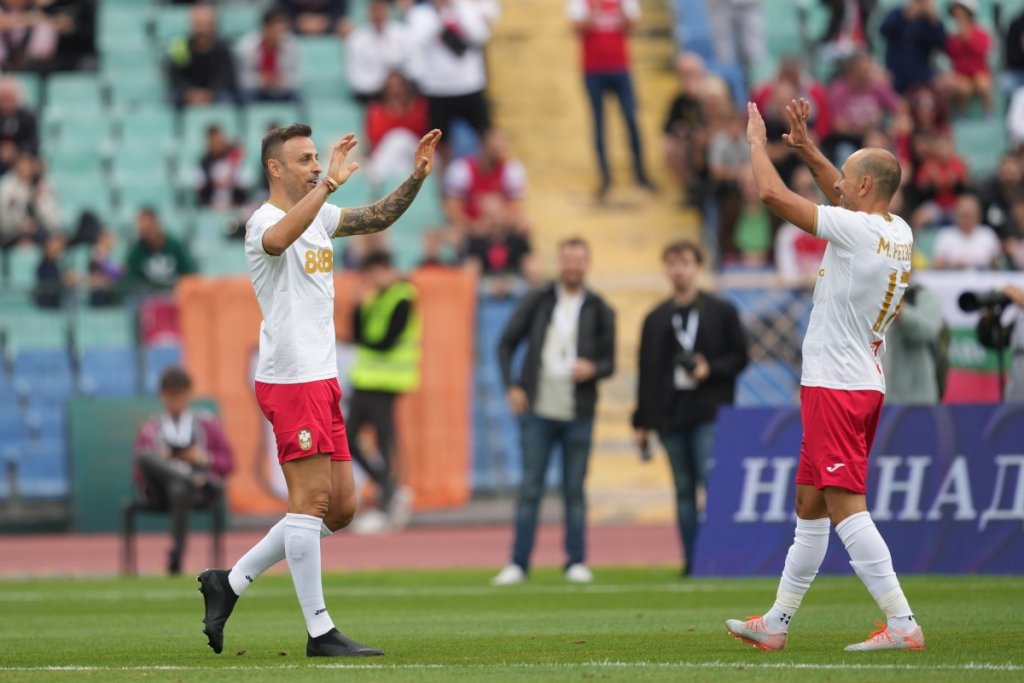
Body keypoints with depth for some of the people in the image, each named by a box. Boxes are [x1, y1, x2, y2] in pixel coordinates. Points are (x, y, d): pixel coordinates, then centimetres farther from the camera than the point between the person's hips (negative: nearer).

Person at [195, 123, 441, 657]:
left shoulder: (317, 213, 16)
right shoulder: (263, 221, -12)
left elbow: (377, 218, 22)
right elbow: (279, 238, -36)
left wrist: (417, 176, 8)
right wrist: (330, 182, -40)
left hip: (321, 379, 9)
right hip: (290, 380, -9)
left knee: (340, 508, 9)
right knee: (311, 501, -8)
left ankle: (229, 583, 16)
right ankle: (320, 632, -5)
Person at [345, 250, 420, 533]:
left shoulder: (402, 300, -9)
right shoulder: (376, 298, 16)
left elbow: (387, 342, -15)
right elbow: (358, 335, 11)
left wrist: (362, 340, -1)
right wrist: (360, 308, -1)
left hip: (384, 384, -9)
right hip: (364, 381, 9)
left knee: (384, 443, -5)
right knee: (348, 439, 6)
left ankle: (386, 509, 0)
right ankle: (392, 491, 16)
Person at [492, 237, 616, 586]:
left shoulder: (600, 311, 6)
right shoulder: (537, 301, 6)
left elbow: (610, 361, 6)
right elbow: (507, 343, 10)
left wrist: (593, 369, -16)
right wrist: (511, 385, -2)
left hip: (578, 413, 0)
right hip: (537, 410, 0)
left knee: (575, 489, 3)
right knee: (529, 489, -1)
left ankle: (576, 562, 9)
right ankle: (518, 563, 2)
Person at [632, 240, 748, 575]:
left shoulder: (721, 312, 6)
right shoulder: (656, 319, 15)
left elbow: (739, 357, 5)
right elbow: (646, 372, 15)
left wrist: (711, 369, -14)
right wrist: (641, 422, 11)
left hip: (710, 413, -4)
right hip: (670, 416, 4)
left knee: (712, 483, -14)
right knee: (684, 490, 4)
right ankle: (691, 561, 5)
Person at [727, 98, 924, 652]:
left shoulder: (856, 229, -16)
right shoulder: (899, 234, 9)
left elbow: (772, 194, -15)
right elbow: (839, 194, 31)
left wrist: (757, 142, 1)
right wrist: (806, 148, 27)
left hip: (836, 387, -10)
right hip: (863, 383, 10)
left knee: (845, 506, -13)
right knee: (809, 504, 16)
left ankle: (902, 623, -18)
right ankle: (777, 622, 23)